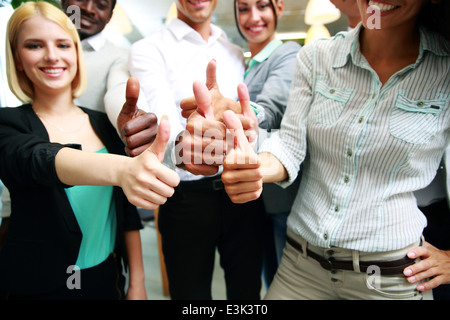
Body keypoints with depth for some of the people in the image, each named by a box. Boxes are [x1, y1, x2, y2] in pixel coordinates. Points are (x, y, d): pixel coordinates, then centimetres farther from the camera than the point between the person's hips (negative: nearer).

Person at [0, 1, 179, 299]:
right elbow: (38, 161, -32)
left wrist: (137, 281, 1)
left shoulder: (104, 124, 1)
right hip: (36, 286, -3)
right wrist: (121, 168, -51)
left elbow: (126, 209, 4)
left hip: (106, 278, 3)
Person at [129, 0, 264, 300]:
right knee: (192, 289, 11)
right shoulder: (148, 49, -3)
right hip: (187, 194, -4)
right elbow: (162, 116, -22)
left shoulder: (235, 52, 14)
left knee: (248, 287, 14)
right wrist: (183, 145, -44)